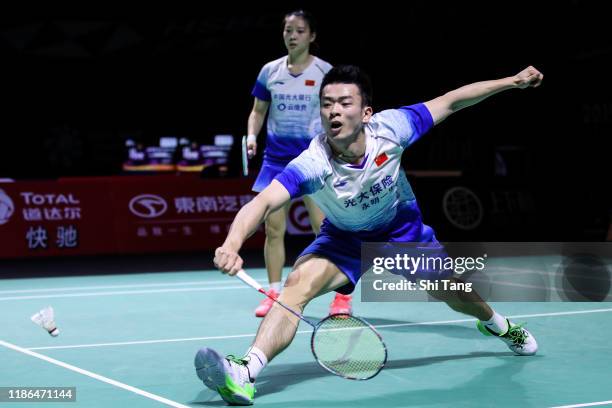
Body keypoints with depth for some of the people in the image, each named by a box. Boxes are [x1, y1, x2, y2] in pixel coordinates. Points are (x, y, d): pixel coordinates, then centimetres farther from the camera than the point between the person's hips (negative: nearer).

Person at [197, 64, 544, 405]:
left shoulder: (390, 128, -32)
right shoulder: (313, 164, -39)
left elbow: (451, 101, -17)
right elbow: (264, 202, -53)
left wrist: (513, 81, -15)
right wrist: (233, 243, -72)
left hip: (402, 229, 2)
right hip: (344, 239, -2)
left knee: (456, 294, 17)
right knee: (300, 281, -30)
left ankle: (498, 325, 54)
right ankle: (245, 373, -38)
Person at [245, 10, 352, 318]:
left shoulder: (325, 72, -2)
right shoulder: (270, 71, 8)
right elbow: (258, 111, 17)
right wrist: (252, 134, -1)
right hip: (276, 157, 4)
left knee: (324, 229, -8)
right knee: (273, 229, 3)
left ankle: (342, 296, 3)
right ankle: (273, 295, 14)